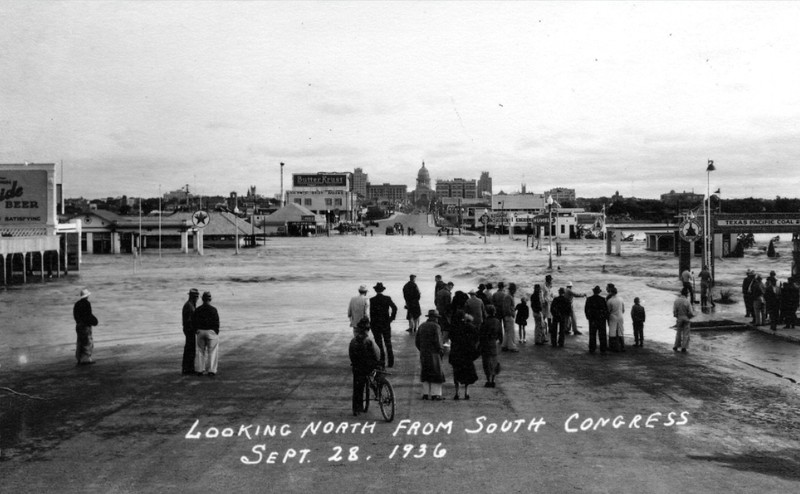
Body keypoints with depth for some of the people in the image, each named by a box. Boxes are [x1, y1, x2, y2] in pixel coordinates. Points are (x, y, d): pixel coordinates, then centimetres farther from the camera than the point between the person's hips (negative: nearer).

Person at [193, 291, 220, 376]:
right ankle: (211, 371, 1)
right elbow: (216, 322, -12)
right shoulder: (213, 309, -11)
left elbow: (193, 321, 3)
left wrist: (197, 330, 11)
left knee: (200, 351, 14)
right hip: (211, 332, -4)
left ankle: (199, 370, 15)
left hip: (200, 332, 4)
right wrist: (216, 332, -1)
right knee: (212, 352, 3)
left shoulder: (197, 310, 2)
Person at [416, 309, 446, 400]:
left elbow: (417, 341, 8)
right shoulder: (436, 326, -10)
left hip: (423, 354, 6)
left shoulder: (421, 326, 8)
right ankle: (435, 394, -2)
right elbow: (437, 341, -17)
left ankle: (425, 393, 10)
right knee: (436, 373, 1)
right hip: (434, 354, -6)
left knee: (425, 373, 14)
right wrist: (441, 350, -2)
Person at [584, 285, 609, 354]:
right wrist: (607, 318, 5)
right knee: (602, 335, 7)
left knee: (592, 335, 9)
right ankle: (603, 349, 7)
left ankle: (592, 349, 7)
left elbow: (586, 309, 0)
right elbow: (606, 310, -8)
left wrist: (588, 317, 14)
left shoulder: (589, 299, -4)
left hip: (592, 320, 1)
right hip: (601, 319, -1)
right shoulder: (602, 299, -9)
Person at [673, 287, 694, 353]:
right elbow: (691, 312, -15)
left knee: (678, 333, 16)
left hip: (679, 319, 3)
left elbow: (674, 311, -6)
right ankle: (683, 348, 7)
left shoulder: (676, 301, -9)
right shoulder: (687, 301, -18)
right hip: (686, 319, -3)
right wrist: (693, 314, 7)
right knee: (686, 334, 7)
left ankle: (676, 347, 20)